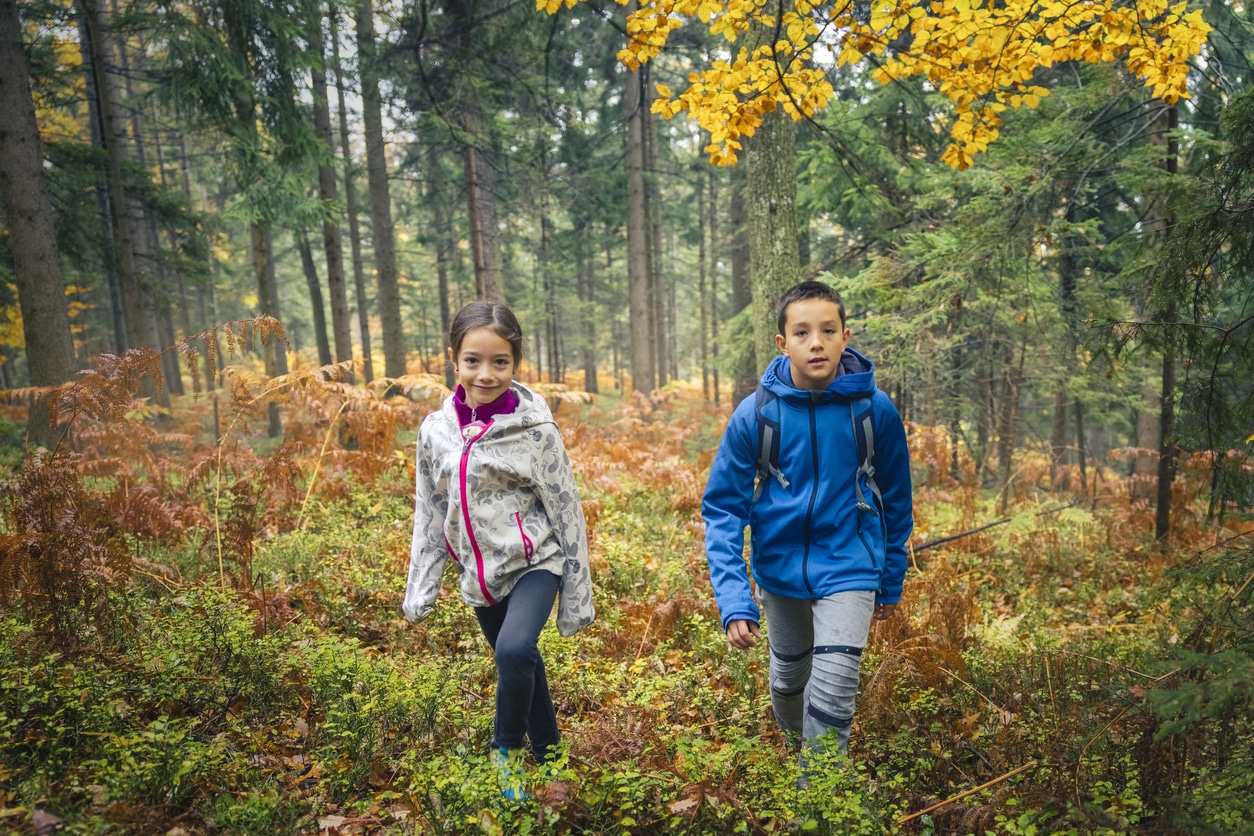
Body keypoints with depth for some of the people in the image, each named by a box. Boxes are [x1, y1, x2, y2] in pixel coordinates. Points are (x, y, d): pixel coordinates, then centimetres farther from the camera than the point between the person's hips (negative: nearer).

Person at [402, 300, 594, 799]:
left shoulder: (534, 431, -14)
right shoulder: (436, 431, -2)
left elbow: (567, 513, -9)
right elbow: (429, 516, 7)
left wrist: (578, 597, -6)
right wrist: (420, 590, 6)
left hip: (534, 562, -4)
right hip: (480, 574, 5)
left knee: (515, 650, -27)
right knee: (521, 665, 17)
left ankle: (507, 749, 0)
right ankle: (547, 752, 40)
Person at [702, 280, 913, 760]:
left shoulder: (876, 409, -15)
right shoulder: (755, 414, -16)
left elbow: (895, 498, 1)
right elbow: (723, 507, -11)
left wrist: (892, 581, 10)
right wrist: (733, 600, -20)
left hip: (849, 565, -1)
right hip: (779, 565, 2)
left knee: (832, 697, -12)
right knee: (787, 679, 22)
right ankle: (794, 746, 53)